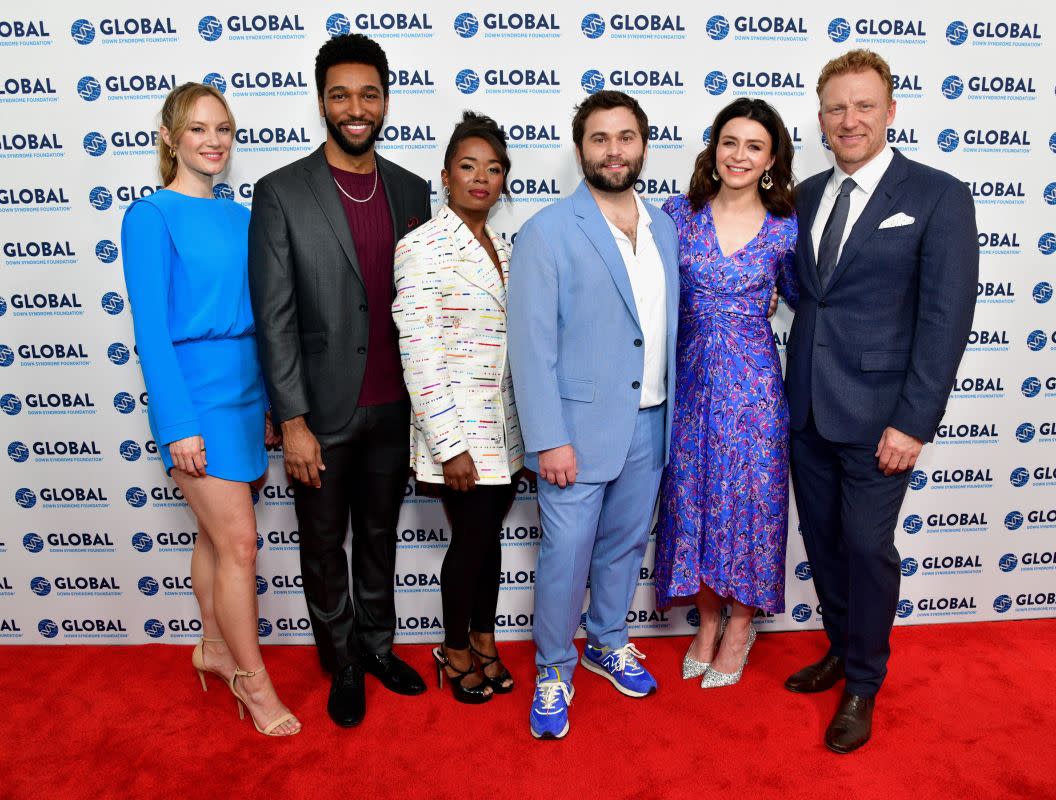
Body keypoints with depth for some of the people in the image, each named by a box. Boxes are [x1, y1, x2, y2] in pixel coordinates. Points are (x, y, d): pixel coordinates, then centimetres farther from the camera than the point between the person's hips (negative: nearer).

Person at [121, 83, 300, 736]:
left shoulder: (240, 217, 10)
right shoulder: (151, 217, -8)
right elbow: (151, 329, -12)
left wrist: (269, 399, 12)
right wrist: (178, 424, -16)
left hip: (246, 389, 6)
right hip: (196, 393, -6)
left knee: (218, 532, 18)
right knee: (239, 542, -3)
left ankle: (215, 647, 36)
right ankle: (253, 678, 14)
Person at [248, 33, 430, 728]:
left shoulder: (411, 191, 5)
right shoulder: (281, 193, -8)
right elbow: (275, 318, -10)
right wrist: (293, 422, -13)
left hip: (394, 407, 3)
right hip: (322, 411, -3)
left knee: (380, 536, 19)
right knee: (324, 545, 13)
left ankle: (377, 645, 40)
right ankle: (342, 664, 34)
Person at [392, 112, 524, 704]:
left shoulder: (502, 247, 10)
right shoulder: (422, 247, -12)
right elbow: (418, 354, -17)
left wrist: (525, 427, 11)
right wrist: (448, 445, -18)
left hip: (505, 425, 6)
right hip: (459, 427, -6)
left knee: (490, 535, 16)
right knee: (472, 540, 6)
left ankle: (484, 641, 36)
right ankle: (456, 651, 30)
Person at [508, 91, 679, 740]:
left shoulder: (666, 228, 9)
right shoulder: (548, 233, -9)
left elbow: (669, 325, 14)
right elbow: (533, 345, -13)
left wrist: (675, 411, 10)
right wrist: (548, 440, -16)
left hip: (650, 424, 6)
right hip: (580, 425, -5)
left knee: (626, 543, 19)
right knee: (567, 554, 2)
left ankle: (608, 643, 41)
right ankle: (554, 670, 25)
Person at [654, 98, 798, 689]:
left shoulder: (786, 229, -1)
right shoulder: (678, 213, 1)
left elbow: (799, 296, 16)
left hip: (753, 383, -1)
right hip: (691, 379, 2)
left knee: (750, 501, 6)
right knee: (692, 499, 9)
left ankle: (741, 625, 29)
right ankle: (708, 619, 31)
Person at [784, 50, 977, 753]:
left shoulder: (938, 196, -7)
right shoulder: (807, 196, 10)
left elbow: (946, 318, -11)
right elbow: (804, 291, 11)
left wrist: (914, 422, -16)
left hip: (876, 412, -5)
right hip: (807, 406, 5)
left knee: (867, 547, 5)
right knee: (823, 538, 16)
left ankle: (863, 685, 26)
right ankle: (842, 649, 39)